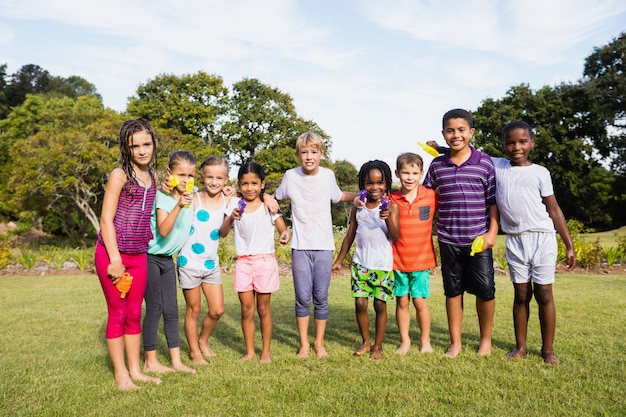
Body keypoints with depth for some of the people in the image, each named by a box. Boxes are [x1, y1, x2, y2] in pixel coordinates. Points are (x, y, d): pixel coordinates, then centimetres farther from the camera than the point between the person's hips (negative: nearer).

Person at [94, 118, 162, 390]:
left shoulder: (153, 177, 9)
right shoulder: (119, 175, -9)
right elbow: (106, 219, -13)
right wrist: (115, 260, -16)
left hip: (139, 255, 6)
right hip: (112, 254, -6)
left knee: (134, 314, 13)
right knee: (118, 314, 4)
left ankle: (135, 370, 24)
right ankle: (120, 374, 16)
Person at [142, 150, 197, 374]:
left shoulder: (192, 194, 0)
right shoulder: (163, 197, -20)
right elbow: (163, 231, -33)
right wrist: (178, 206, -44)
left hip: (168, 259, 7)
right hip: (151, 258, -7)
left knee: (171, 309, 10)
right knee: (154, 309, -1)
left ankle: (176, 360, 17)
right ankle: (151, 361, 13)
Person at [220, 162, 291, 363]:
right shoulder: (235, 204, 3)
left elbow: (283, 228, -4)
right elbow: (222, 233, -5)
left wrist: (285, 235, -27)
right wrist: (231, 218, -23)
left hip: (265, 261, -2)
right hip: (243, 262, 2)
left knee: (263, 309, 7)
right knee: (246, 310, 7)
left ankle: (266, 351, 20)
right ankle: (249, 351, 21)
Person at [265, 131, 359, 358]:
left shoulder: (328, 175, 2)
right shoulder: (291, 176, -1)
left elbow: (338, 196, 20)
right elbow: (277, 196, 16)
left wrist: (358, 195, 3)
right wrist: (267, 197, -6)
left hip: (324, 246, 1)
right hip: (300, 246, 0)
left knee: (321, 297, 5)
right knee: (303, 298, 2)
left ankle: (319, 342, 22)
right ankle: (304, 343, 19)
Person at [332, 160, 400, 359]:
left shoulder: (391, 206, -3)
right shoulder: (358, 207, 6)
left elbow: (395, 236, -12)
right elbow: (350, 235, 14)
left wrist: (388, 218, -30)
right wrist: (339, 260, 16)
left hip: (383, 265, -2)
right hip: (360, 263, 2)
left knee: (380, 305, 4)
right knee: (360, 303, 0)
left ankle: (377, 345, 21)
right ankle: (365, 341, 22)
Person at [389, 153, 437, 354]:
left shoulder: (431, 196, -3)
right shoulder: (391, 200, -2)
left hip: (421, 260, -1)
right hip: (398, 260, 1)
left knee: (420, 301, 3)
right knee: (402, 301, 9)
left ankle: (425, 341, 24)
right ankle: (404, 341, 25)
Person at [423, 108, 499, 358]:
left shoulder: (485, 162, -2)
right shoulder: (437, 165, 3)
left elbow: (493, 200, 0)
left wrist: (492, 232, -6)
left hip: (479, 239, -2)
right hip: (448, 239, 2)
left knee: (485, 290, 4)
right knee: (453, 290, 10)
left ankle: (486, 339, 26)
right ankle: (455, 342, 24)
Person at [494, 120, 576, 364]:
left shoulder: (540, 172, 2)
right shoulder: (496, 166, 6)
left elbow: (554, 210, 3)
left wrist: (569, 246, 2)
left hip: (542, 239, -1)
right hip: (515, 241, 1)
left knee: (544, 295, 3)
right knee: (521, 295, 8)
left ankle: (548, 349, 14)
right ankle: (520, 346, 19)